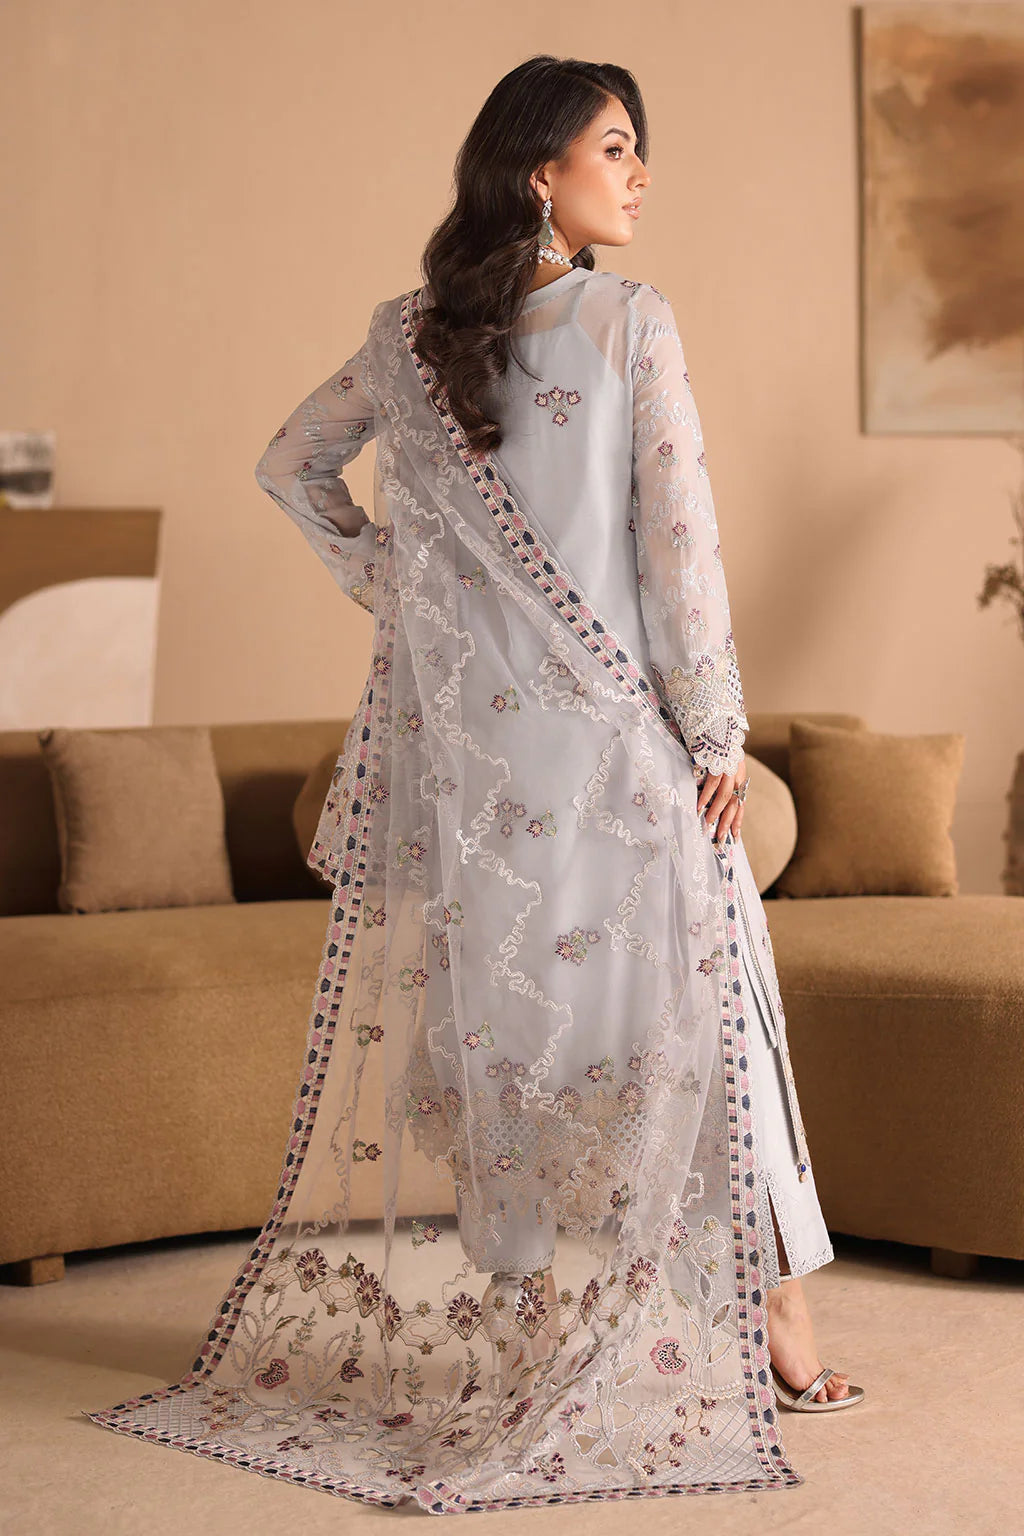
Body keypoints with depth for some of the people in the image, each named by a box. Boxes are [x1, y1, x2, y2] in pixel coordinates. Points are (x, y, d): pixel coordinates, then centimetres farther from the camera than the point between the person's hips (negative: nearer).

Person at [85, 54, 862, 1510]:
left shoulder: (408, 336, 7)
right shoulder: (631, 322, -9)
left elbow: (290, 464, 19)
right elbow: (677, 532, -12)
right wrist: (716, 724, -8)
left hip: (455, 735, 5)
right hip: (606, 732, -5)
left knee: (470, 1001, 11)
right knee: (672, 996, 2)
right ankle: (769, 1307, 5)